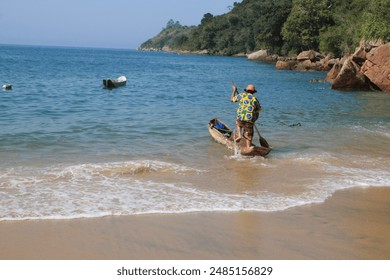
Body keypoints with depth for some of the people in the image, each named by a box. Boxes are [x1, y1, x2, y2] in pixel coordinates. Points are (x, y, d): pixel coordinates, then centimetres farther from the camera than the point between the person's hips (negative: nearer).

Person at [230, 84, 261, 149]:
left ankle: (239, 135, 18)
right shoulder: (255, 99, 5)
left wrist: (234, 91, 37)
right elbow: (259, 109, 20)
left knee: (238, 122, 36)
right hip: (249, 121, -1)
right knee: (248, 137, 11)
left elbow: (232, 99, 23)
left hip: (240, 119, 1)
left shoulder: (241, 95, 6)